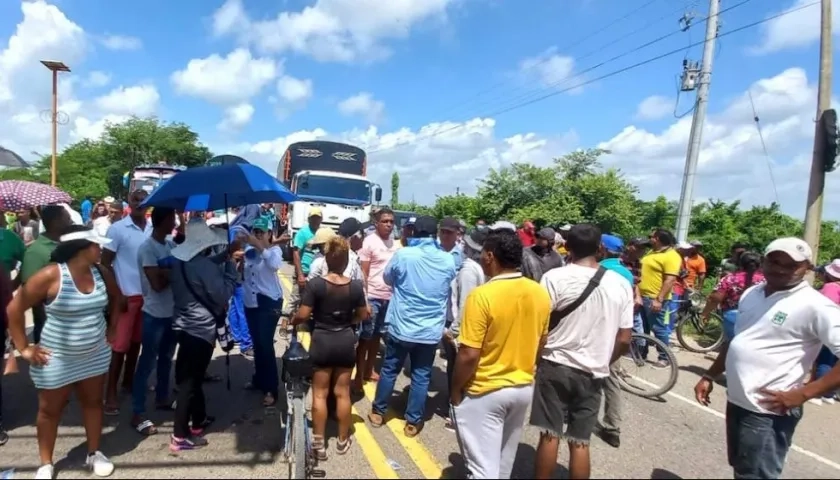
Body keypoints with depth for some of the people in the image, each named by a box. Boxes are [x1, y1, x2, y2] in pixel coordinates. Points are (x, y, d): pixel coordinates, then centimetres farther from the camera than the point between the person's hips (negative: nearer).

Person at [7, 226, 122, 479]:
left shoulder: (102, 273, -6)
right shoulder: (51, 275, -21)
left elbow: (116, 299, 14)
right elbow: (14, 309, -14)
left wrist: (112, 328, 9)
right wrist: (23, 348, -12)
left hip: (95, 355, 4)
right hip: (57, 358, -4)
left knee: (93, 402, 16)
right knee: (50, 410, 13)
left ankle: (94, 453, 33)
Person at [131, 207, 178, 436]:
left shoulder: (170, 244, 7)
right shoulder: (147, 248, -16)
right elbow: (158, 283, -22)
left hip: (172, 311, 7)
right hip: (155, 314, -7)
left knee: (166, 358, 19)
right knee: (147, 363, 1)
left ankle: (162, 398, 36)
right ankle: (138, 414, 10)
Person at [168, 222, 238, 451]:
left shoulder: (179, 260, 4)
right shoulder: (204, 266, -23)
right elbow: (223, 295, -19)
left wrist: (226, 253, 11)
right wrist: (231, 264, -13)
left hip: (184, 325, 10)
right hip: (201, 328, -10)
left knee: (189, 376, 20)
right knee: (190, 380, -1)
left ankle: (199, 420, 37)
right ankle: (180, 437, 10)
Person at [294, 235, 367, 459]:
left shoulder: (315, 284, -16)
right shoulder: (356, 286, -9)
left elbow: (303, 315, -15)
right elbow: (362, 315, 2)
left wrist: (291, 322, 6)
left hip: (322, 341, -2)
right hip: (346, 341, 2)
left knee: (320, 393, 11)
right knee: (342, 393, 14)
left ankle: (319, 443, 18)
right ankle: (343, 441, 27)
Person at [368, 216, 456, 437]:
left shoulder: (403, 254, -12)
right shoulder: (448, 260, -4)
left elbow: (387, 278, 6)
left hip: (401, 327, -1)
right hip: (431, 331, 1)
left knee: (389, 370, 16)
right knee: (421, 376, 13)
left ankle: (378, 412, 31)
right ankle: (413, 422, 22)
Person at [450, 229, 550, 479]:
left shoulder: (482, 295, -23)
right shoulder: (540, 294, -3)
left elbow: (469, 355, -22)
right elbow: (541, 343, 9)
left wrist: (455, 390, -8)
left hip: (485, 392, -6)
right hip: (524, 388, 7)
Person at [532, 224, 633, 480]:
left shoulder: (555, 277, -12)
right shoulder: (621, 284, -1)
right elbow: (624, 340, 2)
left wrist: (537, 358, 7)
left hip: (555, 366, -3)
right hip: (593, 374, 3)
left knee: (550, 435, 9)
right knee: (580, 442, 13)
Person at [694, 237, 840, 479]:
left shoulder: (815, 306, -16)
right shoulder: (751, 293, 7)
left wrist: (802, 394, -21)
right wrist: (709, 376, 15)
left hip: (768, 412, -7)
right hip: (736, 401, 7)